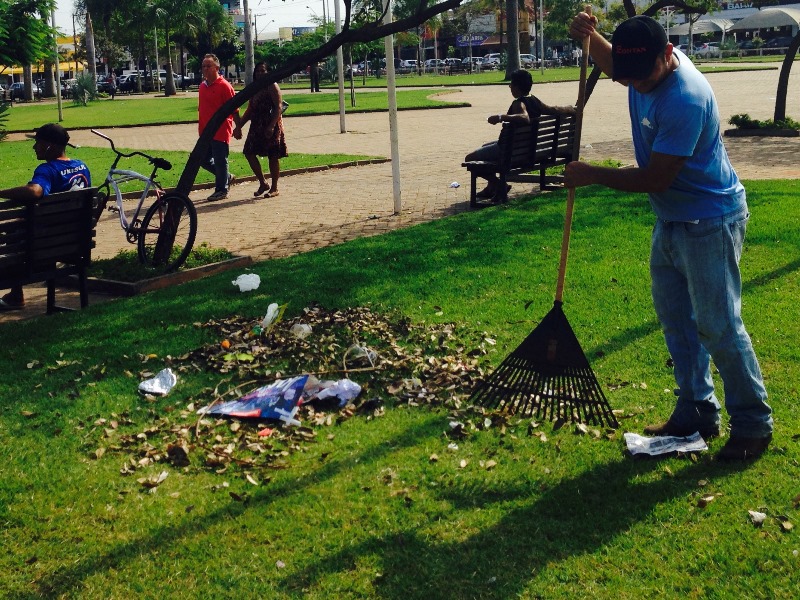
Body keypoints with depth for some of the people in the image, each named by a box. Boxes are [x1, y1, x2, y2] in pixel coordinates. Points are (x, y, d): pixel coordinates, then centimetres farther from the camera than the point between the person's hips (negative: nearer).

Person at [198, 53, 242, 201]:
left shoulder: (224, 86, -11)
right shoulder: (203, 86, 13)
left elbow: (233, 110, -12)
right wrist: (201, 127, 21)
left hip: (220, 132, -8)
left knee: (220, 161, -1)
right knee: (204, 160, 12)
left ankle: (221, 190, 11)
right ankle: (227, 177, 30)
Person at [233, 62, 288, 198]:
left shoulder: (272, 87, -8)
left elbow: (278, 108, -16)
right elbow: (250, 110, 19)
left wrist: (271, 126, -25)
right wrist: (239, 126, 14)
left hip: (271, 127, -8)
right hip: (257, 127, 8)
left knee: (273, 156, -1)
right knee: (249, 152, 2)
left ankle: (274, 188, 9)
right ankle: (263, 183, 15)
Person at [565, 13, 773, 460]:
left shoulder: (685, 98, -30)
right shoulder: (645, 64, -2)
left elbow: (655, 178, -27)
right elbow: (612, 63, 23)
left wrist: (592, 175, -16)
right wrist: (589, 36, 2)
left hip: (709, 223, -9)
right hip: (670, 220, 9)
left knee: (718, 326, -5)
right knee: (676, 319, 14)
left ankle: (754, 424, 10)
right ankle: (698, 413, 27)